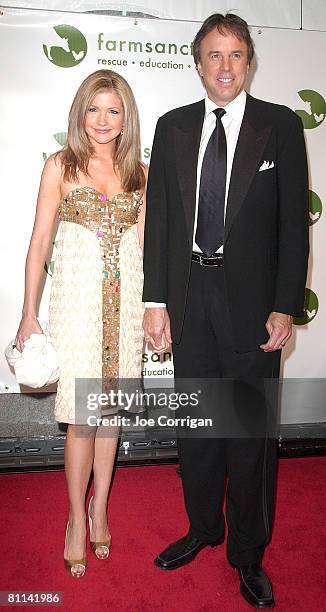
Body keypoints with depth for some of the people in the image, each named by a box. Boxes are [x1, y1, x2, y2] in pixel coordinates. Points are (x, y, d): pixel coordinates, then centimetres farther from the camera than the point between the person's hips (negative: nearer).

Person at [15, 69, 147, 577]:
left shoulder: (139, 172, 9)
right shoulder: (60, 165, 1)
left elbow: (145, 243, 12)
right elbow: (40, 242, -1)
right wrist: (29, 314, -4)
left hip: (126, 297, 3)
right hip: (77, 295, -3)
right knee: (83, 416, -1)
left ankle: (100, 507, 30)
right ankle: (77, 517, 21)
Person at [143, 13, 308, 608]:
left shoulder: (280, 125, 1)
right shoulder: (173, 127, 9)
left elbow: (294, 221, -2)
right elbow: (159, 217, 6)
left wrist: (284, 308, -8)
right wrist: (156, 300, 0)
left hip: (251, 297, -2)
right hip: (189, 295, 3)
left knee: (251, 430, 6)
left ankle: (248, 554, 27)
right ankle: (202, 527, 38)